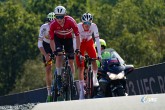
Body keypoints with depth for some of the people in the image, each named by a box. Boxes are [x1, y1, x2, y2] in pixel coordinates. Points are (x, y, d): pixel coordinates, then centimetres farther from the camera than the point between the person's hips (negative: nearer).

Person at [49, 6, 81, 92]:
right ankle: (59, 78, -13)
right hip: (58, 38, 0)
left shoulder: (70, 21, -34)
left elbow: (77, 35, -29)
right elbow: (51, 39, -23)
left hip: (68, 38, 0)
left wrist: (77, 49, -33)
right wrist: (53, 51, -31)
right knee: (58, 56, -23)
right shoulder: (53, 24, -31)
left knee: (71, 61, -2)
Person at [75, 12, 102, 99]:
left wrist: (99, 54, -32)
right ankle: (82, 89, 1)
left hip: (89, 42, 1)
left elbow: (97, 40, -27)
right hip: (80, 44, -1)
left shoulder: (94, 26, -26)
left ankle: (95, 78, 3)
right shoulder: (78, 27, -30)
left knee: (94, 60, -23)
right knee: (81, 68, -6)